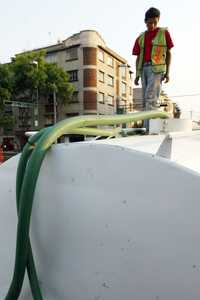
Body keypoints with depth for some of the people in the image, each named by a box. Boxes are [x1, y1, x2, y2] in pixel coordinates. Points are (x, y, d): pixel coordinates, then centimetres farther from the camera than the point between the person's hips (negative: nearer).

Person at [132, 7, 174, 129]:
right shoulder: (141, 37, 18)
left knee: (150, 96, -20)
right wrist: (137, 75, 9)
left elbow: (169, 53, 7)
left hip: (157, 68, -4)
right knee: (147, 99, -1)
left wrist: (167, 72, -4)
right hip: (144, 69, 5)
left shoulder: (164, 32, 9)